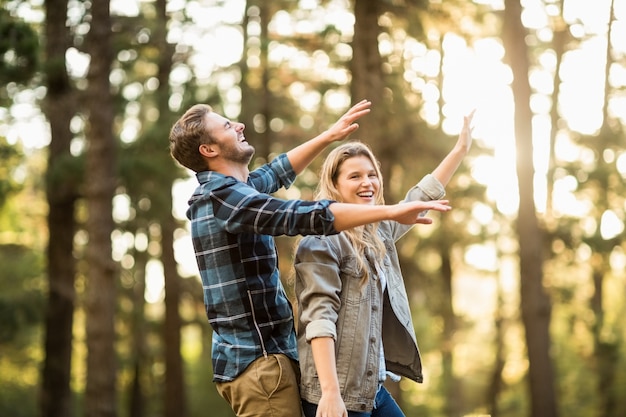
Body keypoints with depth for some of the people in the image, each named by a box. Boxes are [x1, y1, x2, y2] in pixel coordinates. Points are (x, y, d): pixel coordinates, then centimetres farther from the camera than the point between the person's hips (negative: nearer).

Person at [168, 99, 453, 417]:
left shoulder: (220, 192, 13)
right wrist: (391, 211, -31)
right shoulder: (225, 196, -18)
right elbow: (305, 217, -29)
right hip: (259, 358, -10)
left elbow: (276, 173, 27)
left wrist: (329, 136, 23)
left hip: (243, 354, 10)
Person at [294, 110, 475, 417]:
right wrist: (330, 392, -27)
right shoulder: (322, 240, -11)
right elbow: (319, 316, -19)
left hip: (372, 389, 9)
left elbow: (421, 197, 30)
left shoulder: (380, 231, 14)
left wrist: (461, 148, 30)